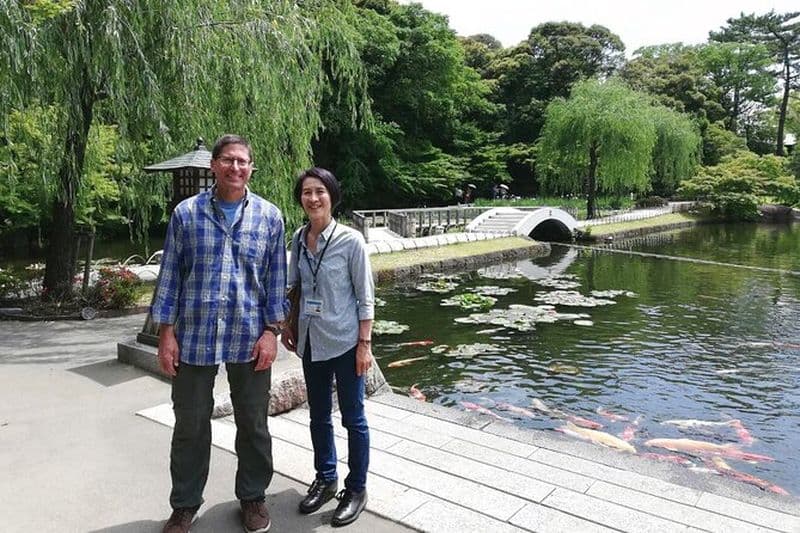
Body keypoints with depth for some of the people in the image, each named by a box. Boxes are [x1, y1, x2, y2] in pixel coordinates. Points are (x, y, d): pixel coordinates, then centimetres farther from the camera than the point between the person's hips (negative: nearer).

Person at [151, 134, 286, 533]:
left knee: (253, 424, 12)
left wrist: (271, 331, -4)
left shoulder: (269, 216, 1)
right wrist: (166, 333, -2)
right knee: (190, 425, 12)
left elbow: (276, 278, 2)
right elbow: (170, 274, 2)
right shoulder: (186, 213, 0)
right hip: (195, 336, 0)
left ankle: (253, 496, 33)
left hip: (250, 339, 0)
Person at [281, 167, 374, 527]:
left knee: (353, 418, 8)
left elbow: (365, 297, -10)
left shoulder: (350, 241, -12)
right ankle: (325, 478, 36)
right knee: (318, 416, 17)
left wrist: (365, 343, -12)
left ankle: (356, 489, 24)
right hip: (311, 342, 5)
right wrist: (287, 327, 12)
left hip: (344, 342, -5)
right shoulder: (298, 239, 2)